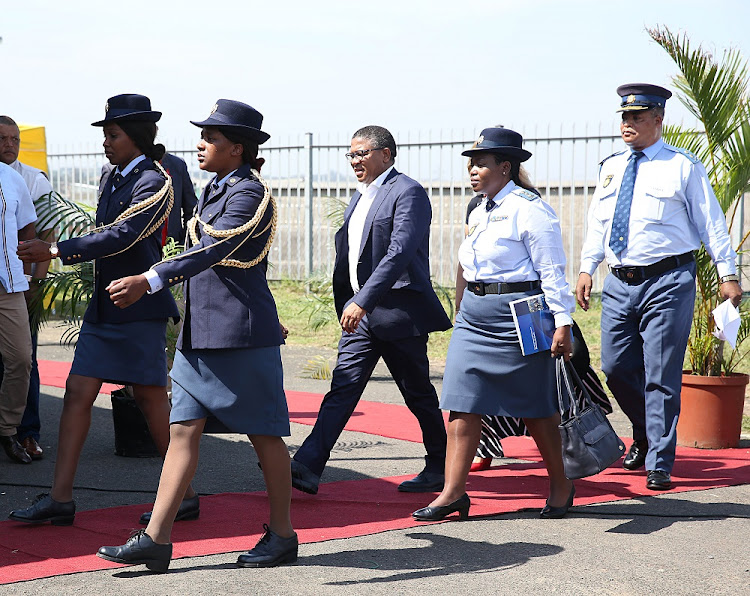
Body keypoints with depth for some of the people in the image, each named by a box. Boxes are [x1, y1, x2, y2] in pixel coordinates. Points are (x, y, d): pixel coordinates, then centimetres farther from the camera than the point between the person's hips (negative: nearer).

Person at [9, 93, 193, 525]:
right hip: (104, 307, 8)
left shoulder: (155, 182, -13)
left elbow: (120, 236, -23)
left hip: (140, 308, -8)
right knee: (78, 392, 1)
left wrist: (56, 251, -25)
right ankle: (61, 498, 2)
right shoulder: (114, 180, 14)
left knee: (151, 398, 0)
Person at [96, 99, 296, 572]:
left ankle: (283, 535, 16)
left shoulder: (251, 193, -13)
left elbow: (211, 252, -26)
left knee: (264, 434, 3)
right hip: (200, 332, 9)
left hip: (241, 333, -9)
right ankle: (156, 540, 1)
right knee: (183, 430, 2)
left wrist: (148, 281, -37)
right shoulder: (216, 190, 17)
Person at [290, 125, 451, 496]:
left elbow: (399, 253, -23)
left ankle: (440, 469, 21)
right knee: (343, 387, -3)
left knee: (419, 394, 5)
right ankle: (306, 468, -12)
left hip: (399, 312, -7)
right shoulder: (360, 197, 16)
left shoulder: (408, 193, -11)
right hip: (361, 311, 7)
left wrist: (362, 302, -29)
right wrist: (346, 307, 17)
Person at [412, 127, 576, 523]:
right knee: (462, 403, -1)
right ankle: (453, 492, 0)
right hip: (474, 314, 8)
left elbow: (552, 272, -13)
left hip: (518, 314, -8)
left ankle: (561, 486, 20)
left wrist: (562, 323, -17)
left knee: (534, 408, 3)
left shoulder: (529, 209, -10)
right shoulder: (478, 213, 14)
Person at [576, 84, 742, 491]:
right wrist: (586, 269, 11)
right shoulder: (610, 168, 14)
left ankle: (659, 464, 6)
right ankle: (644, 435, 34)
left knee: (660, 376, -4)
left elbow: (711, 222, -1)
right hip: (619, 283, 5)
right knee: (616, 368, 8)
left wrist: (728, 274, -5)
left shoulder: (683, 167, -2)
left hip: (667, 282, -5)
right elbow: (597, 223, 20)